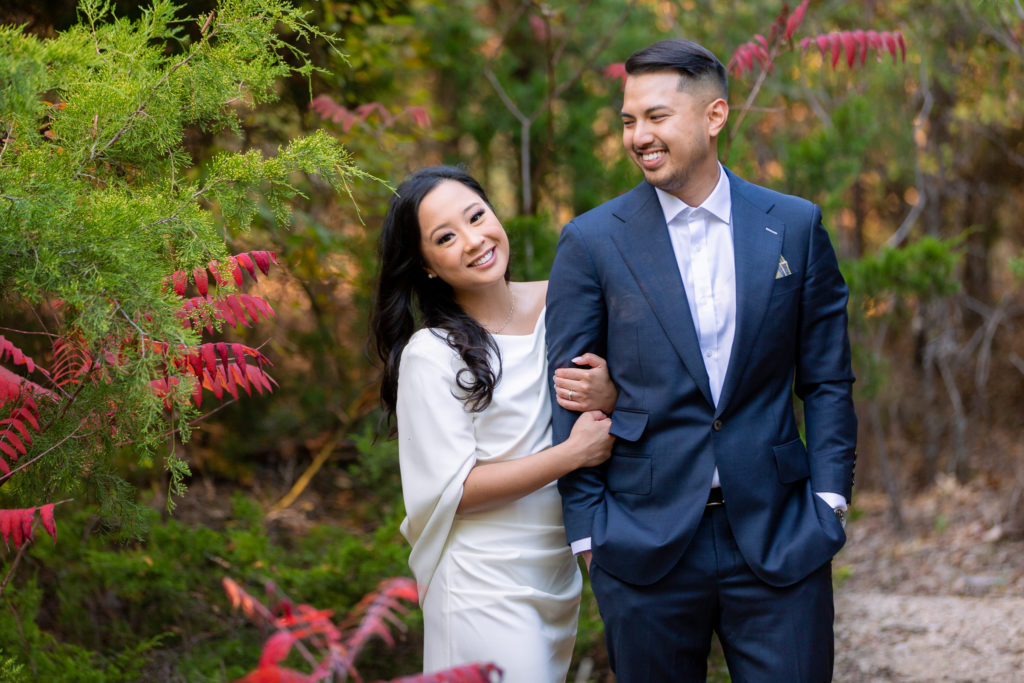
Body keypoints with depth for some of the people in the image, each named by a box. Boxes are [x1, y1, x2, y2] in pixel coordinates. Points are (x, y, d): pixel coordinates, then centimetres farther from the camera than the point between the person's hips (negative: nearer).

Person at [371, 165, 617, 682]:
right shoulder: (430, 354, -14)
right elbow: (454, 489, -16)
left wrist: (611, 397, -14)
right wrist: (574, 453, -17)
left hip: (559, 574, 6)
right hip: (486, 586, -6)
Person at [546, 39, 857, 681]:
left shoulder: (795, 226, 5)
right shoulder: (591, 241, 0)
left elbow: (827, 380, 8)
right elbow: (569, 399, 2)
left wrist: (828, 502, 0)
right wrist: (588, 531, -2)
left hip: (778, 536, 1)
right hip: (644, 545, -1)